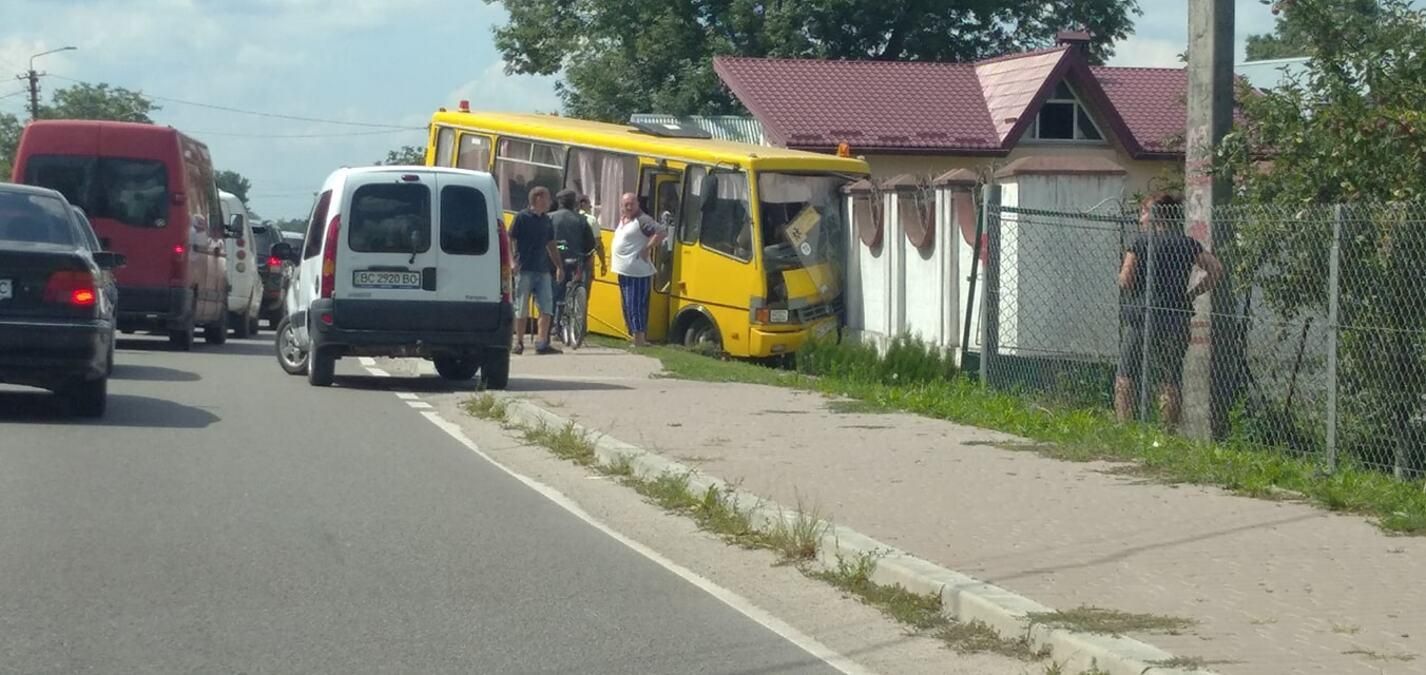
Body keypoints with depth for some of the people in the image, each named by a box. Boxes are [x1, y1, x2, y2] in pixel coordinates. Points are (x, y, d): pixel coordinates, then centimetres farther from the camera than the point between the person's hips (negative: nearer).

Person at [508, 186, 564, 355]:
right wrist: (512, 262, -15)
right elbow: (510, 240, -5)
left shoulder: (546, 221, 14)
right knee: (522, 310, 1)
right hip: (525, 270, -5)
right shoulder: (522, 217, -3)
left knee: (546, 309, -3)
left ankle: (542, 343, -2)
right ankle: (519, 343, 10)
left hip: (543, 270, 5)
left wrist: (559, 266, 18)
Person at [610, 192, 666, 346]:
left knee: (636, 306, -12)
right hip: (624, 271, 10)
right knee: (628, 307, 14)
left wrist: (647, 249, -18)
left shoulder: (642, 220, -12)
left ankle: (639, 340, -12)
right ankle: (635, 337, 21)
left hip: (637, 273, -10)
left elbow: (661, 232, -20)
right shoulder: (623, 220, 15)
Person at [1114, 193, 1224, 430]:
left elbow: (1125, 281, -9)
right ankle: (1170, 430, 4)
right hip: (1176, 320, 3)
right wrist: (1191, 294, 7)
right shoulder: (1187, 244, 6)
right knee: (1170, 381, 6)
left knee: (1125, 376, 7)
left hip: (1141, 317, -3)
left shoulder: (1141, 241, -3)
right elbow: (1216, 270, 2)